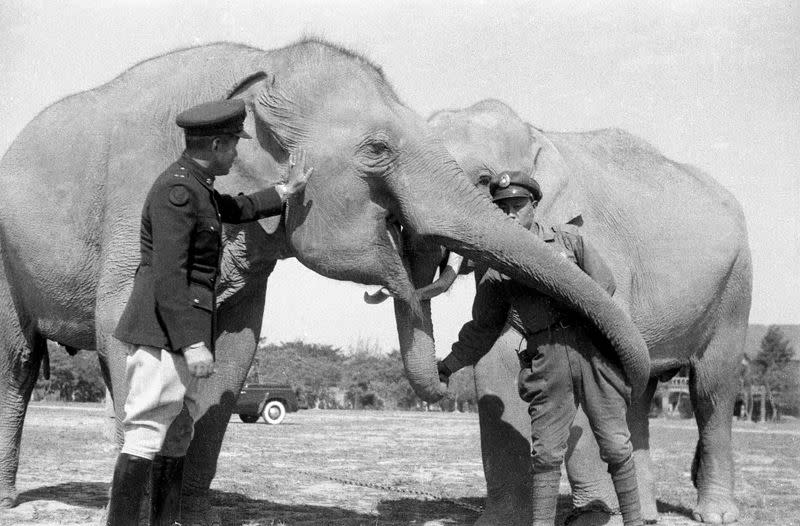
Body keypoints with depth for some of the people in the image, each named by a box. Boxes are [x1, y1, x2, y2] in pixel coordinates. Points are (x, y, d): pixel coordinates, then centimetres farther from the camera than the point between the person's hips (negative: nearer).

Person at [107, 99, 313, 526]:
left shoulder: (195, 185, 15)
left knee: (179, 436, 13)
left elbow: (236, 209, 36)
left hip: (184, 334, 11)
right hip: (163, 333, -11)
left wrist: (287, 190, 41)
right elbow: (168, 275, -22)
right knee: (146, 435, -11)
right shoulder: (177, 190, -16)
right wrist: (192, 343, -25)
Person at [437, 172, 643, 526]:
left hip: (592, 350, 0)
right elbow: (484, 328, 15)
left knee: (615, 445, 3)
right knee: (545, 453, -1)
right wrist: (448, 366, 12)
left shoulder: (567, 238, 9)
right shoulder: (496, 266, 9)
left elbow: (604, 286, 9)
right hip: (545, 362, 0)